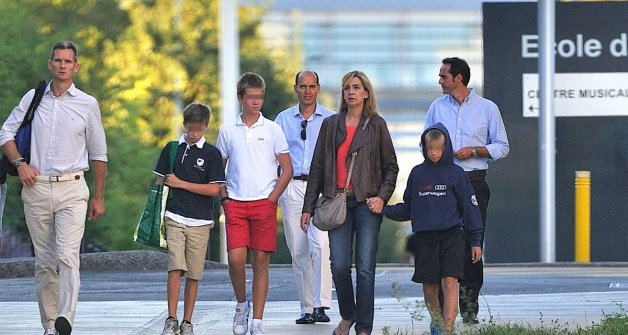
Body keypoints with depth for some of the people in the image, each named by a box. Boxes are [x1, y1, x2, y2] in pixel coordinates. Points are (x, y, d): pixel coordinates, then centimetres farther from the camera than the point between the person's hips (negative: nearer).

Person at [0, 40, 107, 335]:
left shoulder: (87, 104, 5)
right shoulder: (33, 98, 8)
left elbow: (98, 154, 11)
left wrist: (99, 197, 10)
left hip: (71, 190, -2)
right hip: (36, 189, 2)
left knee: (67, 256, -19)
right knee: (44, 262, 5)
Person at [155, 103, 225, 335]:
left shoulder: (212, 154, 3)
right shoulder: (172, 149, 9)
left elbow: (213, 189, -4)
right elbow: (160, 183, 14)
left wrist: (180, 184, -5)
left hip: (200, 221, 0)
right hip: (174, 218, 0)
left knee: (194, 274, 2)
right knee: (176, 268, -13)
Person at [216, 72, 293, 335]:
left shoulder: (272, 129, 3)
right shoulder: (227, 131, 8)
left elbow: (287, 170, 4)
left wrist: (272, 198, -5)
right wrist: (224, 198, 3)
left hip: (264, 203, -1)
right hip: (235, 204, 1)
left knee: (261, 261, -1)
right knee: (235, 259, -10)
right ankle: (241, 304, 16)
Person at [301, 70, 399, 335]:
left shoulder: (376, 125, 6)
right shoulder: (330, 125, 11)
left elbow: (391, 167, 8)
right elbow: (317, 167, 12)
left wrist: (382, 196, -7)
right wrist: (308, 207, 9)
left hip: (367, 202, -2)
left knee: (365, 268, -5)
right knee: (339, 265, -3)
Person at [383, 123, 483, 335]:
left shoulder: (455, 174, 3)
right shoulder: (417, 173, 10)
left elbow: (469, 206, 4)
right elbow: (408, 209, 15)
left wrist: (475, 240, 2)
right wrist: (385, 210, -2)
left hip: (452, 236, -3)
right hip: (425, 238, 3)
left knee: (450, 283, -14)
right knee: (429, 287, 7)